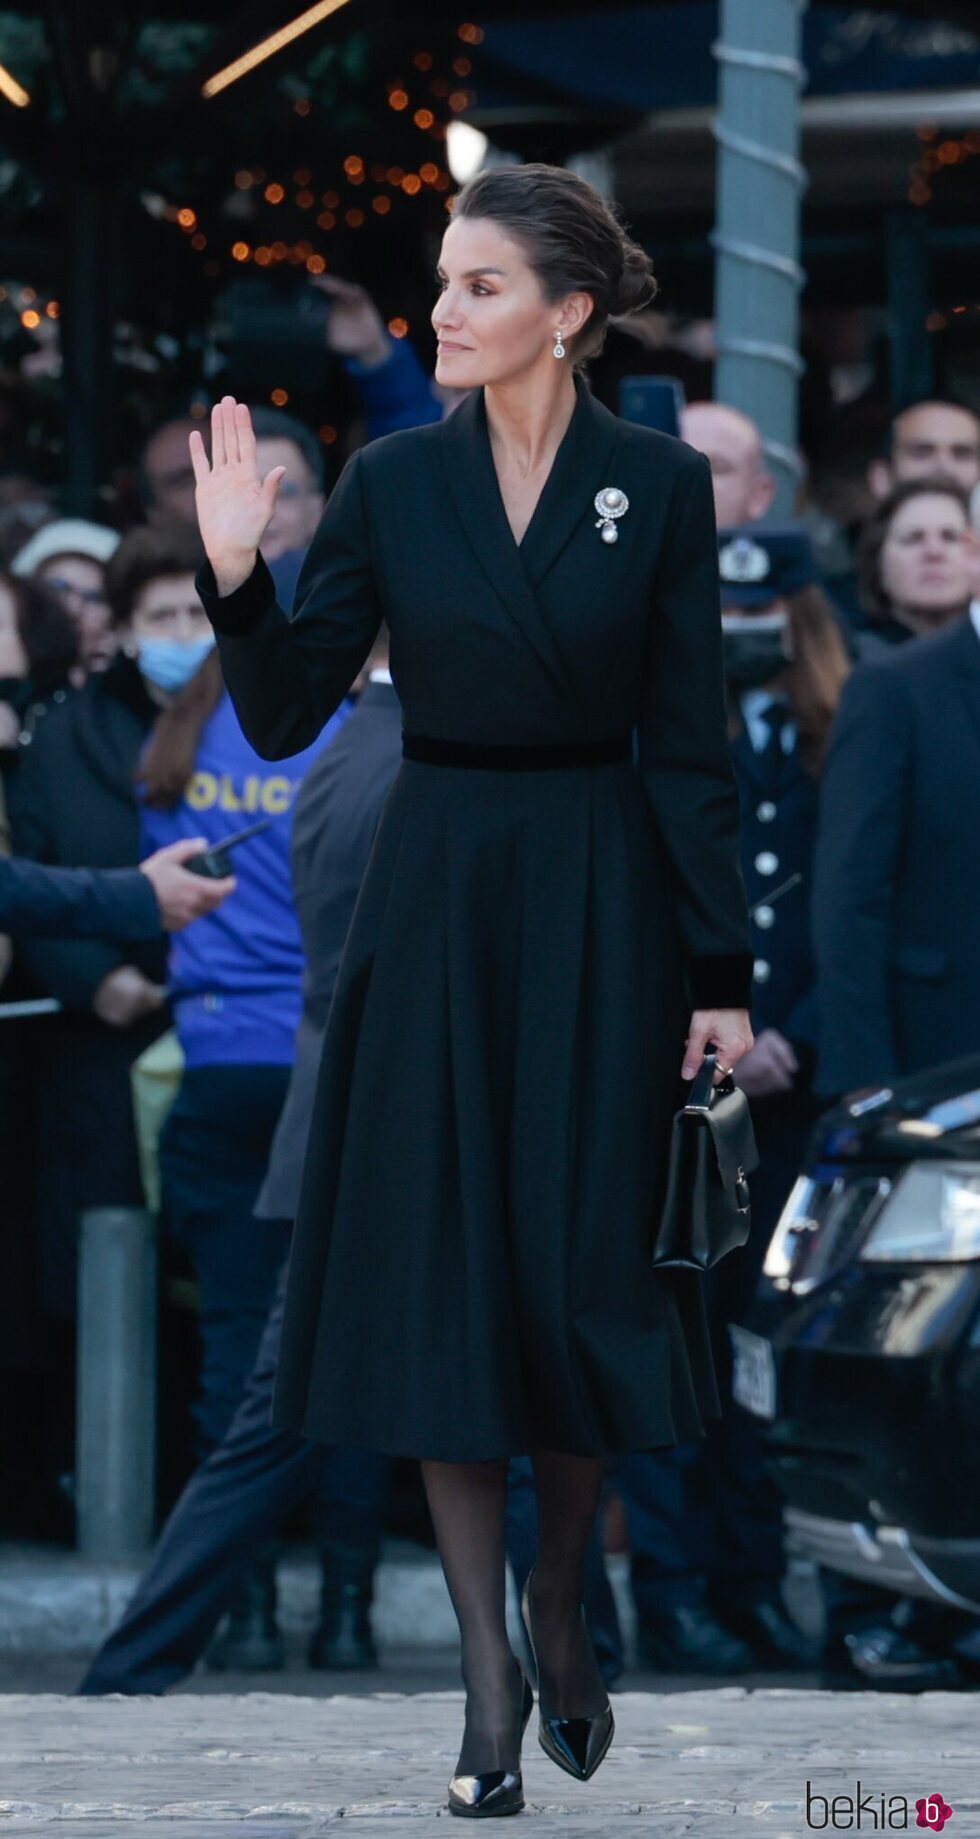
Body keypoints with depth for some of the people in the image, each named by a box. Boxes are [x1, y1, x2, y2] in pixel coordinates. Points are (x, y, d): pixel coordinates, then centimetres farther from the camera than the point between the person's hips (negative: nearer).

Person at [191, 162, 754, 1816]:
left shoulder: (660, 484, -2)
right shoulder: (391, 482, 2)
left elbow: (690, 744, -2)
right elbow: (285, 715, 2)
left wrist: (723, 974, -4)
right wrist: (234, 574, -15)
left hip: (601, 902, -2)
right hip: (435, 892, 2)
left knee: (588, 1269, -1)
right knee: (442, 1273, -2)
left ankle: (560, 1612, 21)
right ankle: (489, 1675, 3)